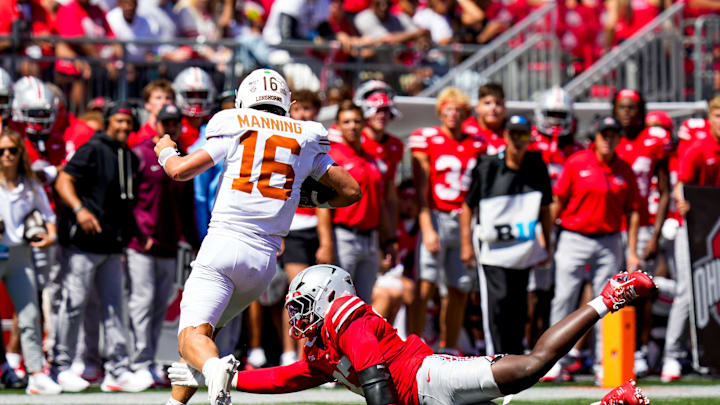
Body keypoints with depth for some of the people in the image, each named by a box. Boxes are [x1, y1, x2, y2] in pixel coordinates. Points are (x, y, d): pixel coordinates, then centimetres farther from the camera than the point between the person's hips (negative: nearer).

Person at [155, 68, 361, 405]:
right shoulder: (307, 140, 14)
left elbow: (180, 171, 4)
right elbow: (351, 191, 16)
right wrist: (312, 198, 33)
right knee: (209, 326, 22)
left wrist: (165, 152, 26)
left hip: (224, 242, -4)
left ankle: (215, 368, -45)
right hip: (264, 257, 4)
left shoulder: (235, 128, 5)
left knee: (193, 335, -13)